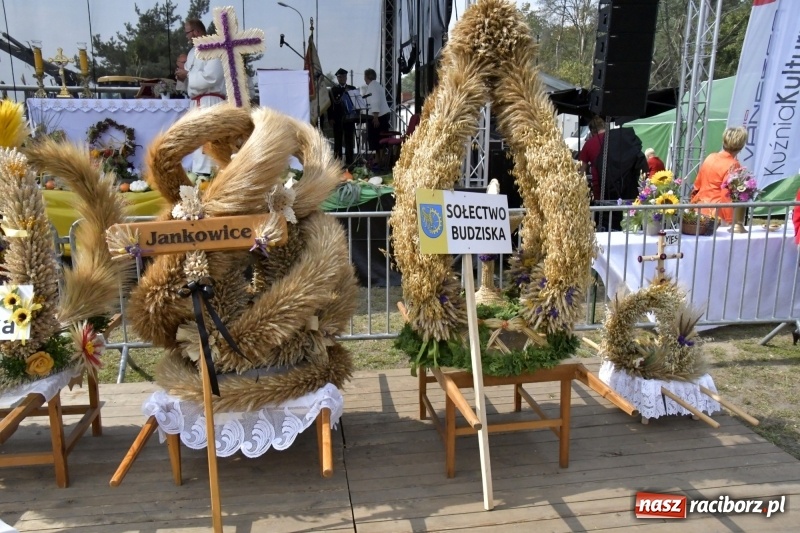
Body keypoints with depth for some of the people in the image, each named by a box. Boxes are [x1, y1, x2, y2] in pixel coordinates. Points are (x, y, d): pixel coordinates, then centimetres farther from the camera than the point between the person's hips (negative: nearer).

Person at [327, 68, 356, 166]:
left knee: (349, 141, 2)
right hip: (337, 119, -1)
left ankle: (349, 161, 5)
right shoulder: (333, 89, 7)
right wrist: (330, 118, -7)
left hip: (349, 118, 1)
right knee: (338, 141, 1)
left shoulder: (352, 89, 11)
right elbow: (331, 104, 2)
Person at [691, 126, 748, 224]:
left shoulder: (710, 157, 6)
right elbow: (727, 195, -16)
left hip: (700, 207, 7)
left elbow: (697, 185, 12)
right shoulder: (733, 165, -12)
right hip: (716, 213, -7)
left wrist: (693, 204, 23)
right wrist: (731, 221, -13)